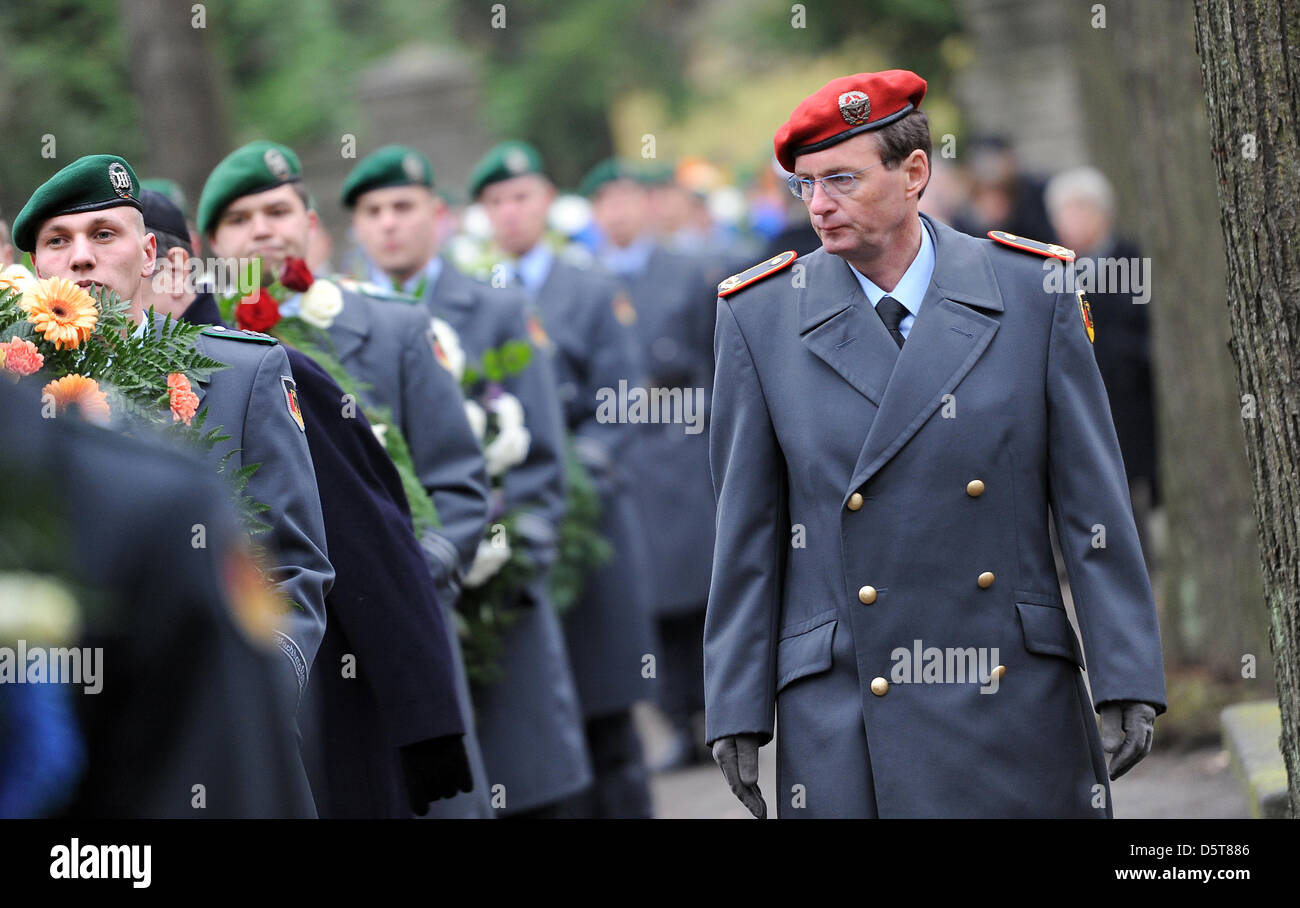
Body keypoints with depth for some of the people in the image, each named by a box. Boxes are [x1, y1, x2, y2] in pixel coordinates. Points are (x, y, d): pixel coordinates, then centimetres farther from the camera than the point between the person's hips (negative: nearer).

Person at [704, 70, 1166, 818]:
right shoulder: (762, 316, 3)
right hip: (845, 715, 0)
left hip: (1018, 701, 0)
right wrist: (736, 713, 1)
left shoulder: (1032, 293, 3)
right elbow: (747, 534, 5)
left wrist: (1127, 679, -3)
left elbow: (1094, 504, 3)